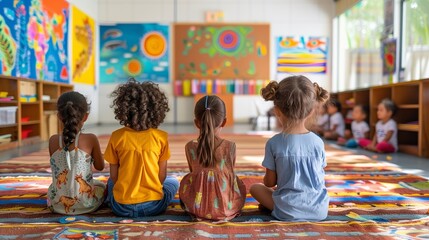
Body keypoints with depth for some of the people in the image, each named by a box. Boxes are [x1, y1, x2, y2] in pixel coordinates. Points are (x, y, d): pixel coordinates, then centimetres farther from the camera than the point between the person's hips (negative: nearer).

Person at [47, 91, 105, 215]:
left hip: (56, 205, 2)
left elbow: (57, 166, 8)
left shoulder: (53, 140, -8)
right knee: (101, 186, 31)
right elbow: (100, 166, -1)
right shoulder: (90, 139, -15)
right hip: (85, 204, -2)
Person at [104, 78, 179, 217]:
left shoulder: (117, 137, -7)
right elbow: (162, 176, -1)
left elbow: (114, 176, 1)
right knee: (173, 182, 29)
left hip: (122, 207, 2)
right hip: (154, 206, -1)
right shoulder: (161, 137, -8)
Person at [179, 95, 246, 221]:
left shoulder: (190, 147, -9)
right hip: (227, 208, 0)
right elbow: (230, 172, 4)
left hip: (197, 208, 0)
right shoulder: (230, 146, -12)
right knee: (237, 181, 27)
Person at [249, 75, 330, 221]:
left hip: (288, 212, -2)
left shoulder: (273, 143, -15)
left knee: (255, 187, 19)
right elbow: (319, 178, 4)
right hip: (319, 210, 3)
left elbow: (269, 182, -5)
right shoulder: (318, 142, -8)